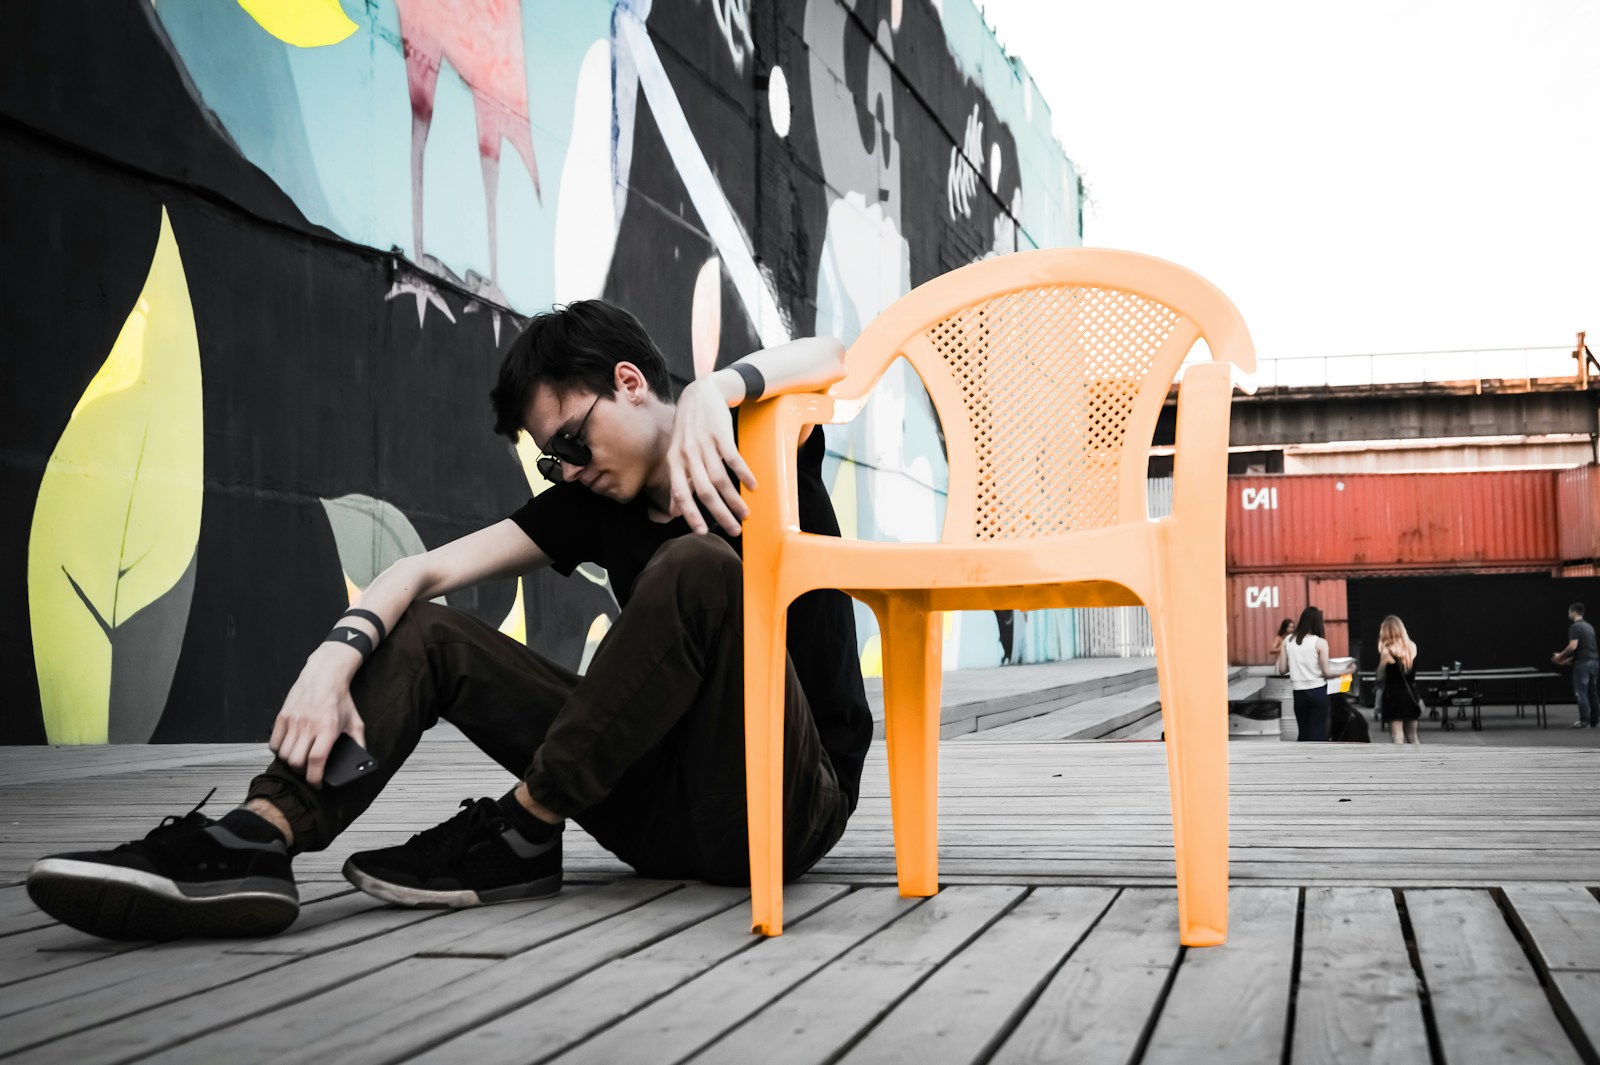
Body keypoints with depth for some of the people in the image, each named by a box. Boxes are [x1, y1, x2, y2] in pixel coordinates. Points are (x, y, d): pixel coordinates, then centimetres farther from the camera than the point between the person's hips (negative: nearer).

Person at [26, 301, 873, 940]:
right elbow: (428, 570, 1)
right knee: (427, 633, -2)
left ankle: (522, 837, -19)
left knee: (698, 568, -31)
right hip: (667, 809, 5)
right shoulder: (592, 500, 11)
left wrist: (713, 390, -37)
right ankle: (254, 842, -28)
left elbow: (828, 359, -21)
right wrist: (340, 654, -17)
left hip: (789, 805, -5)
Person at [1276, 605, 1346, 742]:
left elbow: (1282, 669, 3)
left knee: (1304, 733, 15)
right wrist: (1344, 671, 6)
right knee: (1318, 733, 3)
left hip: (1299, 693, 3)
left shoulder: (1288, 641, 2)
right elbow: (1326, 672, -9)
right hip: (1317, 692, -3)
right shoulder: (1320, 642, -9)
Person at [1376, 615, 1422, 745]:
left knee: (1397, 739, -4)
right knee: (1412, 738, 17)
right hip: (1410, 694, 5)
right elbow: (1409, 671, 11)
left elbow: (1380, 677, -3)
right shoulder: (1412, 647, 2)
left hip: (1393, 695, -5)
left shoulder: (1387, 652, -13)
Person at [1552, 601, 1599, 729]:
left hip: (1583, 663, -8)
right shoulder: (1589, 626, 17)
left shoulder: (1575, 627, -10)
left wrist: (1560, 656, -4)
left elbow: (1573, 646, -19)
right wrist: (1568, 659, 24)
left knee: (1581, 693, -4)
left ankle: (1584, 721, -4)